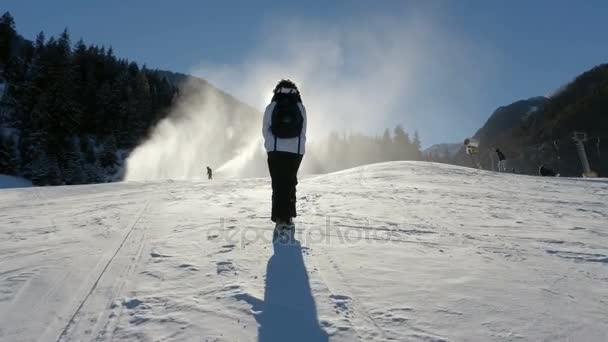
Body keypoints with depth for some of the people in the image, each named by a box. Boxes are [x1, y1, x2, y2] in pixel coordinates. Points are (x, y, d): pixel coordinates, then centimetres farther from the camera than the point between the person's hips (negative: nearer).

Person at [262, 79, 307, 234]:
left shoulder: (271, 107, 1)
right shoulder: (300, 108, 4)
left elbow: (265, 130, -4)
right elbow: (303, 132, 1)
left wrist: (270, 147, 5)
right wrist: (300, 150, 7)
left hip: (276, 151, -1)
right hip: (295, 151, 1)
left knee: (278, 184, 4)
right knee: (290, 184, 12)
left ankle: (281, 219, -3)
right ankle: (288, 218, 11)